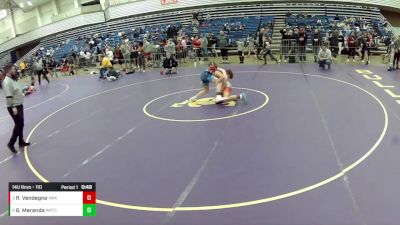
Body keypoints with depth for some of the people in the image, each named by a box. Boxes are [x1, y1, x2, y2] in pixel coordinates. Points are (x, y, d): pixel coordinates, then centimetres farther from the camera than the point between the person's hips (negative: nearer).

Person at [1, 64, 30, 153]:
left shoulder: (13, 79, 10)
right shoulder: (7, 82, -20)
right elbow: (9, 96, -25)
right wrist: (13, 107, -27)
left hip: (19, 105, 10)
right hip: (14, 107, -10)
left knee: (20, 124, 16)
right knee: (18, 125, -7)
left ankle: (21, 141, 28)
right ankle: (11, 143, 3)